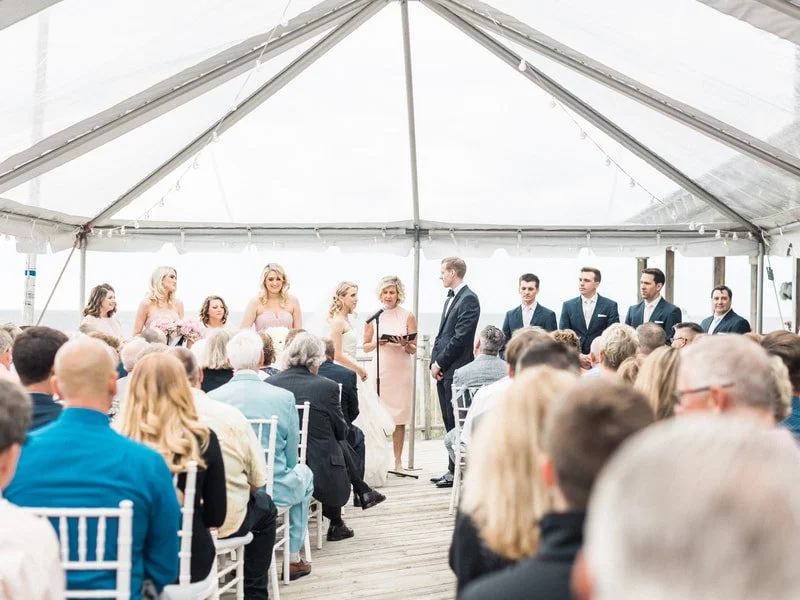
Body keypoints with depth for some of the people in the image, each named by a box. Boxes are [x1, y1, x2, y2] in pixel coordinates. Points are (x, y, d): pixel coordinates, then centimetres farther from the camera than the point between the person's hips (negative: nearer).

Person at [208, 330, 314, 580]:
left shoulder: (212, 398, -10)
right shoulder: (284, 397, -14)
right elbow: (291, 458, -4)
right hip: (273, 490, -2)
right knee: (304, 474, 32)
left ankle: (242, 555, 39)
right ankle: (292, 558, 34)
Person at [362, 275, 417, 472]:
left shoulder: (408, 316, 5)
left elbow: (413, 350, 5)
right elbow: (365, 347, 11)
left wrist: (405, 344, -16)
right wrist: (377, 343, -9)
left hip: (401, 370, 0)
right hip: (379, 369, 1)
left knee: (399, 418, 1)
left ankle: (398, 461, 8)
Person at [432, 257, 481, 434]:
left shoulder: (469, 299, -10)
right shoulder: (450, 299, 19)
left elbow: (461, 337, -16)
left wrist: (439, 363, -12)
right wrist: (434, 362, 7)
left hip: (456, 370, -9)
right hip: (443, 371, 9)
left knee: (456, 420, -7)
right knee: (448, 419, 10)